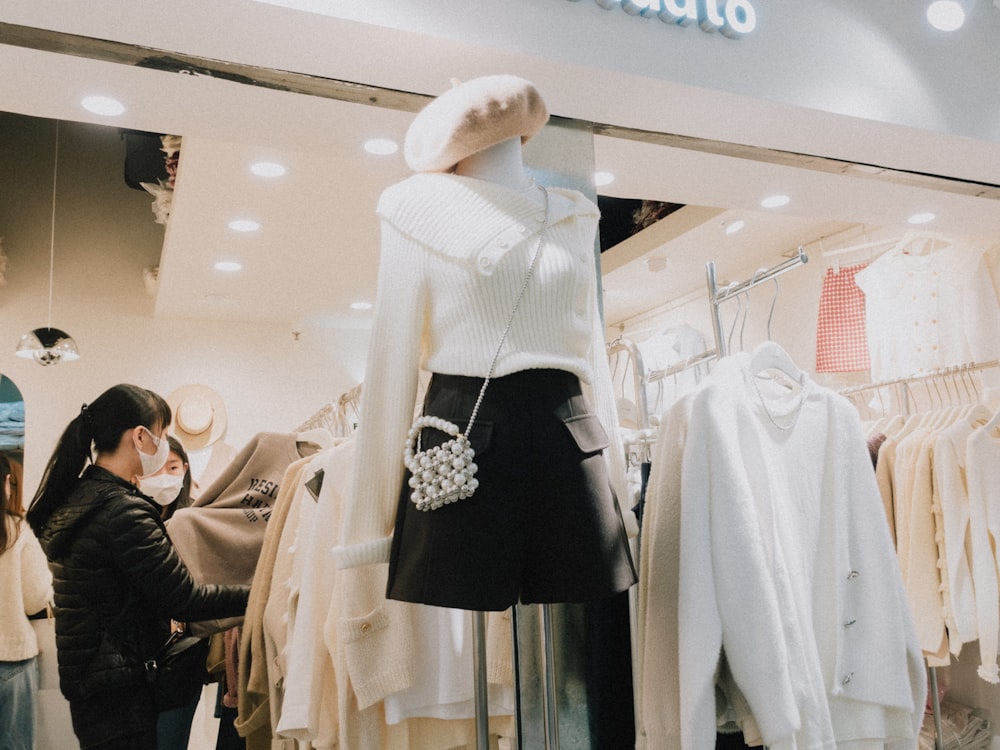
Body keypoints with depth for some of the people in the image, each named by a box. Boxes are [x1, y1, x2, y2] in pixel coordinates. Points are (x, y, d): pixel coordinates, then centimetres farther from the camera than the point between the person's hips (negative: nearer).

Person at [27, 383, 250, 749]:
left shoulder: (73, 498, 7)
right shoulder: (123, 513, -23)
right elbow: (185, 600, -21)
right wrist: (259, 592, -15)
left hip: (84, 675, 9)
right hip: (119, 688, -9)